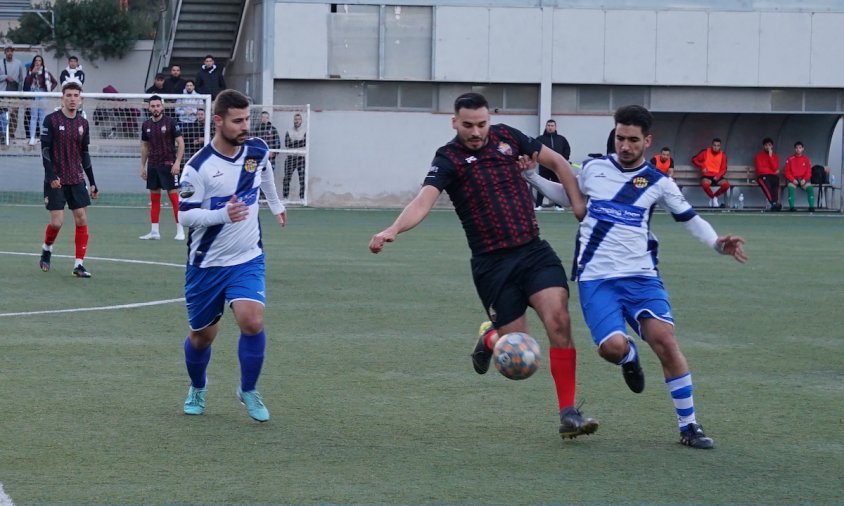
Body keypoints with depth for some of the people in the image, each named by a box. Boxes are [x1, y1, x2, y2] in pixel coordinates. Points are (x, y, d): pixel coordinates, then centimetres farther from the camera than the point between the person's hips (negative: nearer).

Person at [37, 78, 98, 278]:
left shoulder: (83, 123, 8)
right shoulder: (51, 120, -6)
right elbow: (45, 150, -9)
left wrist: (92, 182, 12)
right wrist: (51, 176, -19)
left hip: (77, 179, 4)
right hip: (56, 180, -4)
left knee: (82, 219, -4)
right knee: (57, 222, -8)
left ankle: (79, 264, 0)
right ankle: (46, 250, 22)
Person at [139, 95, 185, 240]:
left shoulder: (171, 122, -6)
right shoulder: (146, 125, 9)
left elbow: (180, 143, -7)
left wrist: (177, 162, -16)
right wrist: (142, 166, 14)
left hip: (168, 165, -5)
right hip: (152, 165, 5)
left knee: (174, 197, -7)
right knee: (154, 199, 7)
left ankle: (180, 230, -3)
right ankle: (154, 231, 10)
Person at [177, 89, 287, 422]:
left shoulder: (257, 151, -4)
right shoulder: (199, 167, -18)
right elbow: (185, 215, -17)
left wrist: (276, 205, 37)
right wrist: (222, 214, -33)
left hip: (247, 260, 2)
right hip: (206, 263, -2)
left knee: (252, 321, -20)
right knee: (202, 335, 10)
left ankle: (249, 390, 2)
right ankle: (197, 389, 40)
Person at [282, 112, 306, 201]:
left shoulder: (304, 132, 4)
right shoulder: (288, 132, 9)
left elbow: (305, 143, -9)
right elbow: (287, 144, -3)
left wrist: (293, 143, -12)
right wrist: (299, 142, -9)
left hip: (301, 157, -1)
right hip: (290, 157, 1)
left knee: (302, 179, -4)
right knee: (287, 178, -2)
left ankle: (302, 197, 0)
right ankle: (284, 197, 3)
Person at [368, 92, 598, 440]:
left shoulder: (507, 137, 5)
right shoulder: (449, 159, -8)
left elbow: (557, 162, 18)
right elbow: (424, 201, -24)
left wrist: (578, 204, 7)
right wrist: (393, 230, -42)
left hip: (533, 250, 3)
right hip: (492, 263, -3)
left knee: (559, 320, -16)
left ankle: (568, 414, -9)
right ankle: (490, 339, 37)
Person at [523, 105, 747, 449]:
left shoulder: (659, 182, 5)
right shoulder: (593, 169, 8)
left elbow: (691, 220, 13)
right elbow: (567, 196, 27)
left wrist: (718, 243, -5)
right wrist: (531, 177, 15)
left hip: (641, 276, 0)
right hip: (596, 279, 0)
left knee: (665, 339, -18)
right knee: (613, 346, -23)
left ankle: (688, 426, -6)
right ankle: (629, 357, 20)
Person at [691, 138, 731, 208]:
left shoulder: (723, 155, 6)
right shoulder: (705, 152, 1)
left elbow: (724, 169, 6)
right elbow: (694, 160, 8)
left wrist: (718, 176, -13)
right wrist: (702, 167, -6)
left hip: (717, 176, 2)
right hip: (707, 175, -2)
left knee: (726, 185, -29)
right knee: (705, 184, -38)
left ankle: (715, 196, 2)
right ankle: (713, 198, -8)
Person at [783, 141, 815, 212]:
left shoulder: (806, 159, 8)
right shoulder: (790, 159, 5)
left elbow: (809, 172, 5)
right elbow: (787, 172, 3)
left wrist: (804, 179, -13)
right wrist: (792, 180, -12)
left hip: (804, 180, 1)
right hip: (793, 180, -1)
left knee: (810, 187, -29)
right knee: (791, 187, -34)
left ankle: (811, 207, -30)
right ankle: (791, 207, -35)